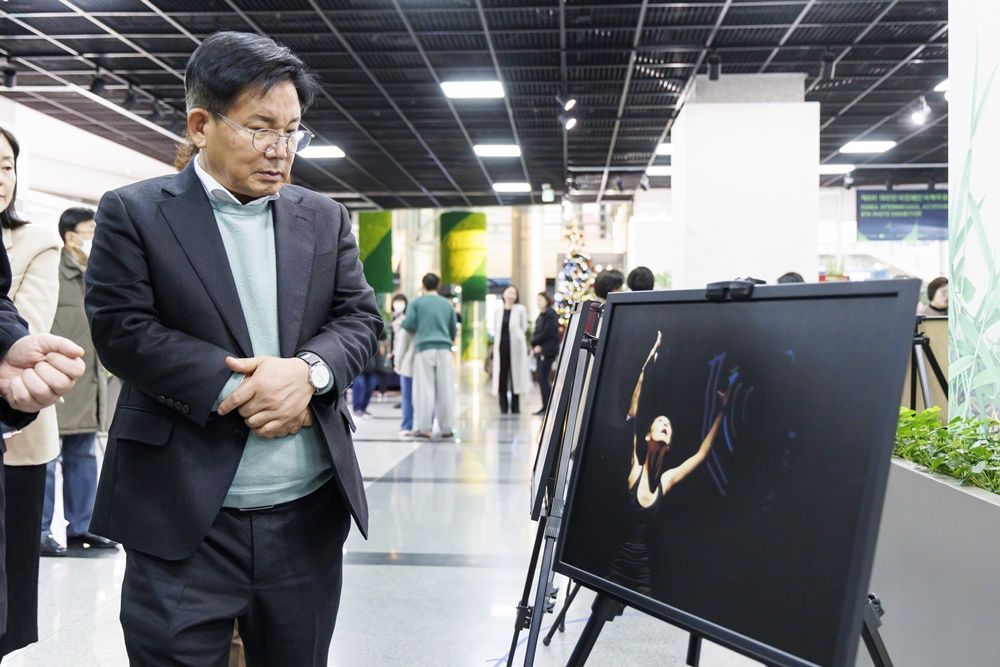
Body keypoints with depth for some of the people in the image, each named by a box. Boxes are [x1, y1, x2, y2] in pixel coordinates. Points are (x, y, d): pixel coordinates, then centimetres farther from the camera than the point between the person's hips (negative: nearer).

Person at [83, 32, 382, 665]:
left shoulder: (325, 218, 11)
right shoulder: (134, 212, 0)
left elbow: (362, 318, 7)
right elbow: (122, 330, -8)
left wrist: (308, 369, -14)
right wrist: (237, 390, -17)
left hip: (309, 512, 4)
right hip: (186, 516, -3)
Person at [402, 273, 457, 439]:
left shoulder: (417, 302, 5)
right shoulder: (447, 304, 13)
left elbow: (408, 324, -3)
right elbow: (454, 330, 16)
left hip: (424, 348, -2)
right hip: (444, 349, 2)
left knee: (425, 389, -2)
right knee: (444, 390, 4)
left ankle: (424, 428, -4)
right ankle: (446, 428, 8)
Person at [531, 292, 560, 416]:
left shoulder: (551, 314, -9)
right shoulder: (541, 315, 18)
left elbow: (546, 332, -16)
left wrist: (534, 342, -7)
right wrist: (535, 345, -2)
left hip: (547, 351, -9)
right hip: (540, 350, 9)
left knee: (543, 378, -10)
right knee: (541, 378, 8)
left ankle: (548, 406, -7)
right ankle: (545, 406, 12)